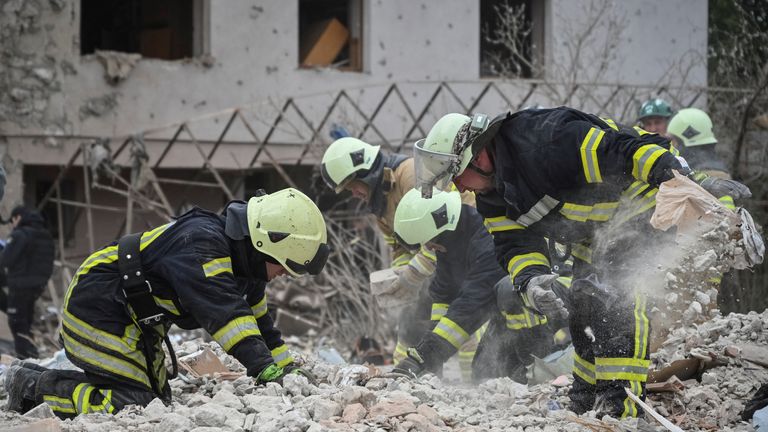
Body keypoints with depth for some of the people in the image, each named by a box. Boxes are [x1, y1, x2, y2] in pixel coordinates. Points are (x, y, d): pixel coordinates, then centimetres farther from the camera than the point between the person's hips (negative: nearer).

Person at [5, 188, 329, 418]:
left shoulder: (244, 267, 4)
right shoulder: (200, 243, -28)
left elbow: (260, 325, 13)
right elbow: (225, 313, -38)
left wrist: (290, 371, 5)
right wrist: (266, 370, -43)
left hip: (138, 324, 11)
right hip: (98, 313, -11)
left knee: (157, 399, 11)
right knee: (134, 405, -17)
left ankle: (36, 378, 17)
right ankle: (33, 386, -7)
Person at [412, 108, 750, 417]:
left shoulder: (546, 142, -32)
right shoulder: (492, 196, -2)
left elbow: (628, 152, -35)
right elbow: (516, 246, -4)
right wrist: (530, 281, -26)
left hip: (641, 202, -10)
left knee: (614, 292, -24)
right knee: (583, 305, 14)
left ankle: (621, 398, -25)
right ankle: (585, 400, 28)